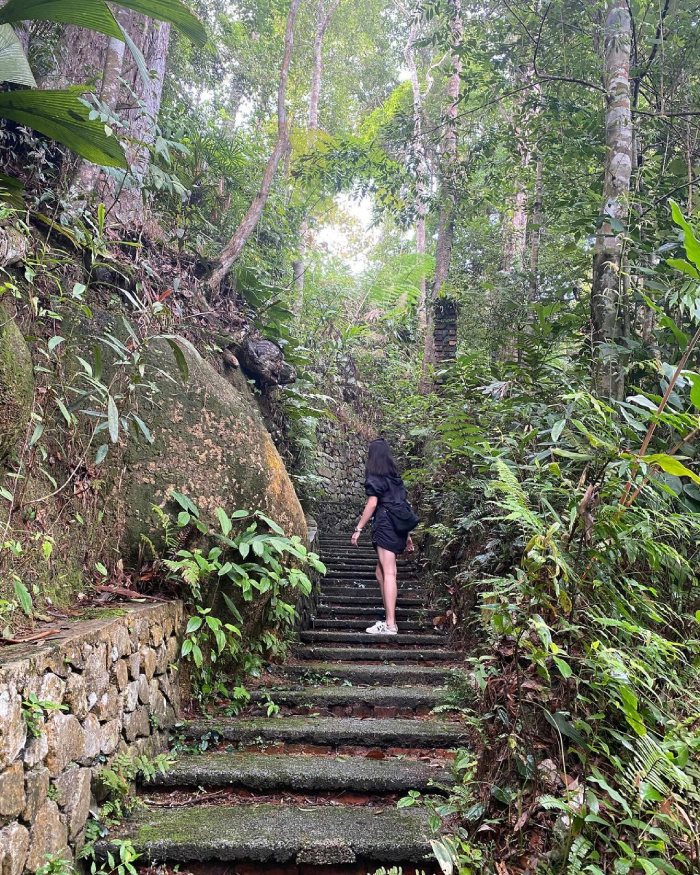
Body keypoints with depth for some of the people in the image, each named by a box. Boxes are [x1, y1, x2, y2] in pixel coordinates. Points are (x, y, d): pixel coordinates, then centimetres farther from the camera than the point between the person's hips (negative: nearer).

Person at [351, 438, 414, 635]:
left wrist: (358, 528, -5)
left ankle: (390, 625, -15)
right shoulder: (395, 476, 20)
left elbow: (372, 503, -8)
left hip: (385, 526, -7)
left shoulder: (374, 476, 0)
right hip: (398, 527, 7)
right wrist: (406, 534, 22)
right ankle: (389, 619, 13)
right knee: (381, 573, 13)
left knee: (388, 574, -12)